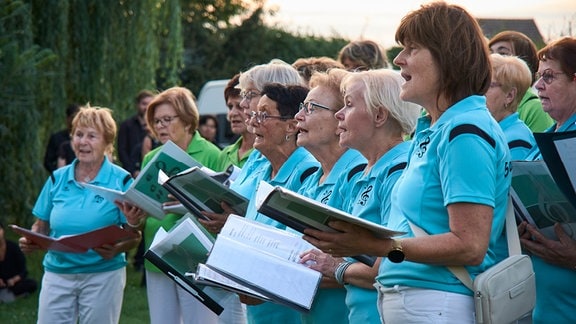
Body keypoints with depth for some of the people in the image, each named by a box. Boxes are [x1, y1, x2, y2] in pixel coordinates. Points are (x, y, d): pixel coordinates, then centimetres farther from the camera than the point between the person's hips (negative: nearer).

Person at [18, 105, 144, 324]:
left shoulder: (121, 180, -4)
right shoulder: (57, 179, 6)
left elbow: (133, 237, -4)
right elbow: (41, 226, 12)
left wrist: (117, 249, -25)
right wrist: (30, 241, -10)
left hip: (103, 275, -3)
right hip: (57, 274, 3)